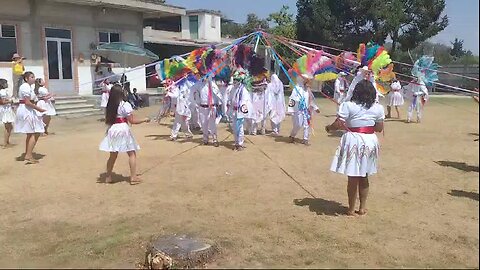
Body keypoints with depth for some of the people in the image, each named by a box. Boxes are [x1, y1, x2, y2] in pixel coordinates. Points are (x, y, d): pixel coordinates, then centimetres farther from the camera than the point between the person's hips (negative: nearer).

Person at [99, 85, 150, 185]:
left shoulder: (109, 106, 5)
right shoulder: (125, 105, -11)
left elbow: (107, 121, 10)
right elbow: (132, 121, -11)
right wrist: (144, 120, 1)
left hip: (112, 130, 5)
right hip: (123, 130, -5)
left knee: (113, 155, 15)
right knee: (132, 154, 5)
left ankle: (108, 177, 21)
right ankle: (133, 177, 2)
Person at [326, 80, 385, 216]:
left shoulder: (348, 105, -10)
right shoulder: (378, 108, 1)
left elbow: (337, 124, -12)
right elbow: (379, 128, 6)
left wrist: (328, 128, 8)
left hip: (353, 141, -3)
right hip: (370, 141, 4)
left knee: (353, 178, 6)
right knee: (364, 177, 18)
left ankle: (351, 209, 17)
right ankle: (362, 208, 27)